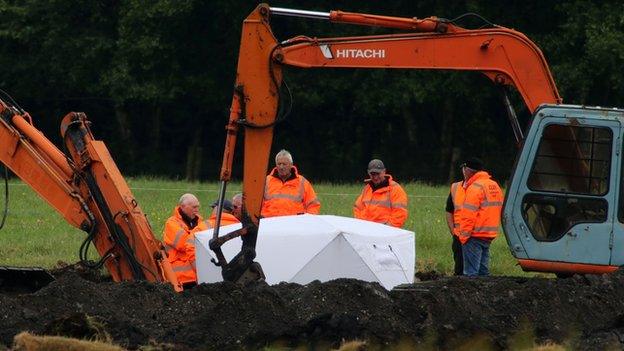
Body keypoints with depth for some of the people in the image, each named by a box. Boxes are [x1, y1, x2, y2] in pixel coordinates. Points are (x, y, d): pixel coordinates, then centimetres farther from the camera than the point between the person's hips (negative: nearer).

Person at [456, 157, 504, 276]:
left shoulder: (475, 187, -14)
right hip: (489, 236, 9)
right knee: (483, 271, 13)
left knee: (471, 272, -7)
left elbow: (468, 216, -18)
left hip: (475, 236, -9)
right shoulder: (494, 186, 13)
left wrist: (463, 235, -13)